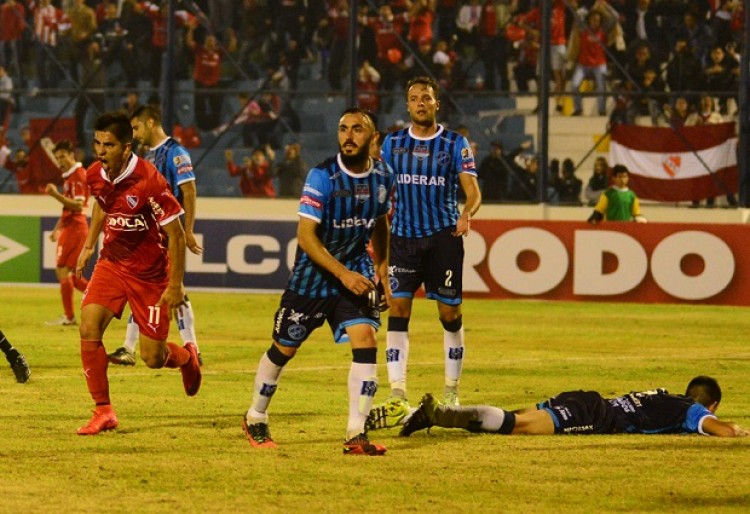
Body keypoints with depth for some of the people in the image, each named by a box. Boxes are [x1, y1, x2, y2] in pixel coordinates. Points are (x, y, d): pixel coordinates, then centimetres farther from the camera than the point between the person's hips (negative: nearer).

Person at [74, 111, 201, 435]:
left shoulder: (149, 181, -26)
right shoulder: (95, 175, -6)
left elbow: (176, 235, -19)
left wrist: (175, 286, -17)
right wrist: (89, 245, 17)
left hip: (150, 272, -5)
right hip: (111, 263, 5)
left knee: (152, 358, 0)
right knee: (88, 327, -17)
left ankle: (187, 358, 38)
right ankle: (103, 411, -7)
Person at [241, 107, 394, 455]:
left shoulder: (383, 176, -2)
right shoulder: (322, 177, -19)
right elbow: (306, 235, -21)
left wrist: (382, 273, 12)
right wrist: (342, 274, -28)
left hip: (357, 273, 3)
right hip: (314, 273, -3)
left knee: (365, 342, -15)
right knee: (284, 348, 8)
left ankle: (356, 435, -12)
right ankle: (255, 419, 30)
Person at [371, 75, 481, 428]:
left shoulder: (455, 144, 1)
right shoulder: (393, 143, 9)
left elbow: (473, 192, -6)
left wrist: (466, 214, -27)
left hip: (444, 236, -2)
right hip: (403, 236, 2)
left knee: (450, 313, 1)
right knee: (398, 308, -9)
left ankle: (451, 395, 15)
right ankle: (397, 397, -9)